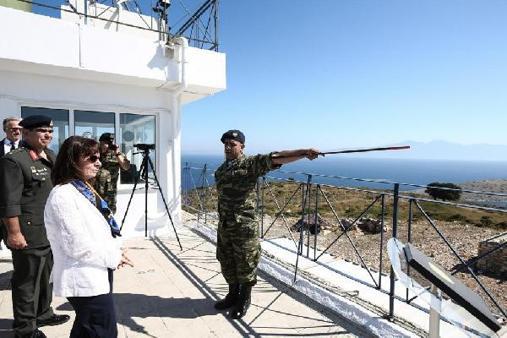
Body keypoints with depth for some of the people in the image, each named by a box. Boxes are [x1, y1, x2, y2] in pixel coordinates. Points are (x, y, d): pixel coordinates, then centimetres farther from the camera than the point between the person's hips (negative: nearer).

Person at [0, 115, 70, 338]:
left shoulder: (51, 158, 11)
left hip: (53, 232, 8)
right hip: (29, 234, -8)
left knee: (47, 275, 20)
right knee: (27, 280, 6)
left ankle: (43, 314, 38)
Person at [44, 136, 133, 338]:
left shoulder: (85, 189, 9)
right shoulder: (63, 195, -20)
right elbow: (77, 246, -24)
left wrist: (115, 252, 3)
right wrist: (113, 257, -13)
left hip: (95, 275, 9)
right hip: (85, 280, -9)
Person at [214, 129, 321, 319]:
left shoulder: (250, 164, -10)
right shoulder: (221, 170, 12)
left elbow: (276, 158, -23)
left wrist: (304, 153, -34)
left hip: (244, 227, -7)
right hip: (224, 226, 7)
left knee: (245, 265, 7)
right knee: (227, 264, 18)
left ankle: (244, 300, 27)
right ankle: (233, 295, 38)